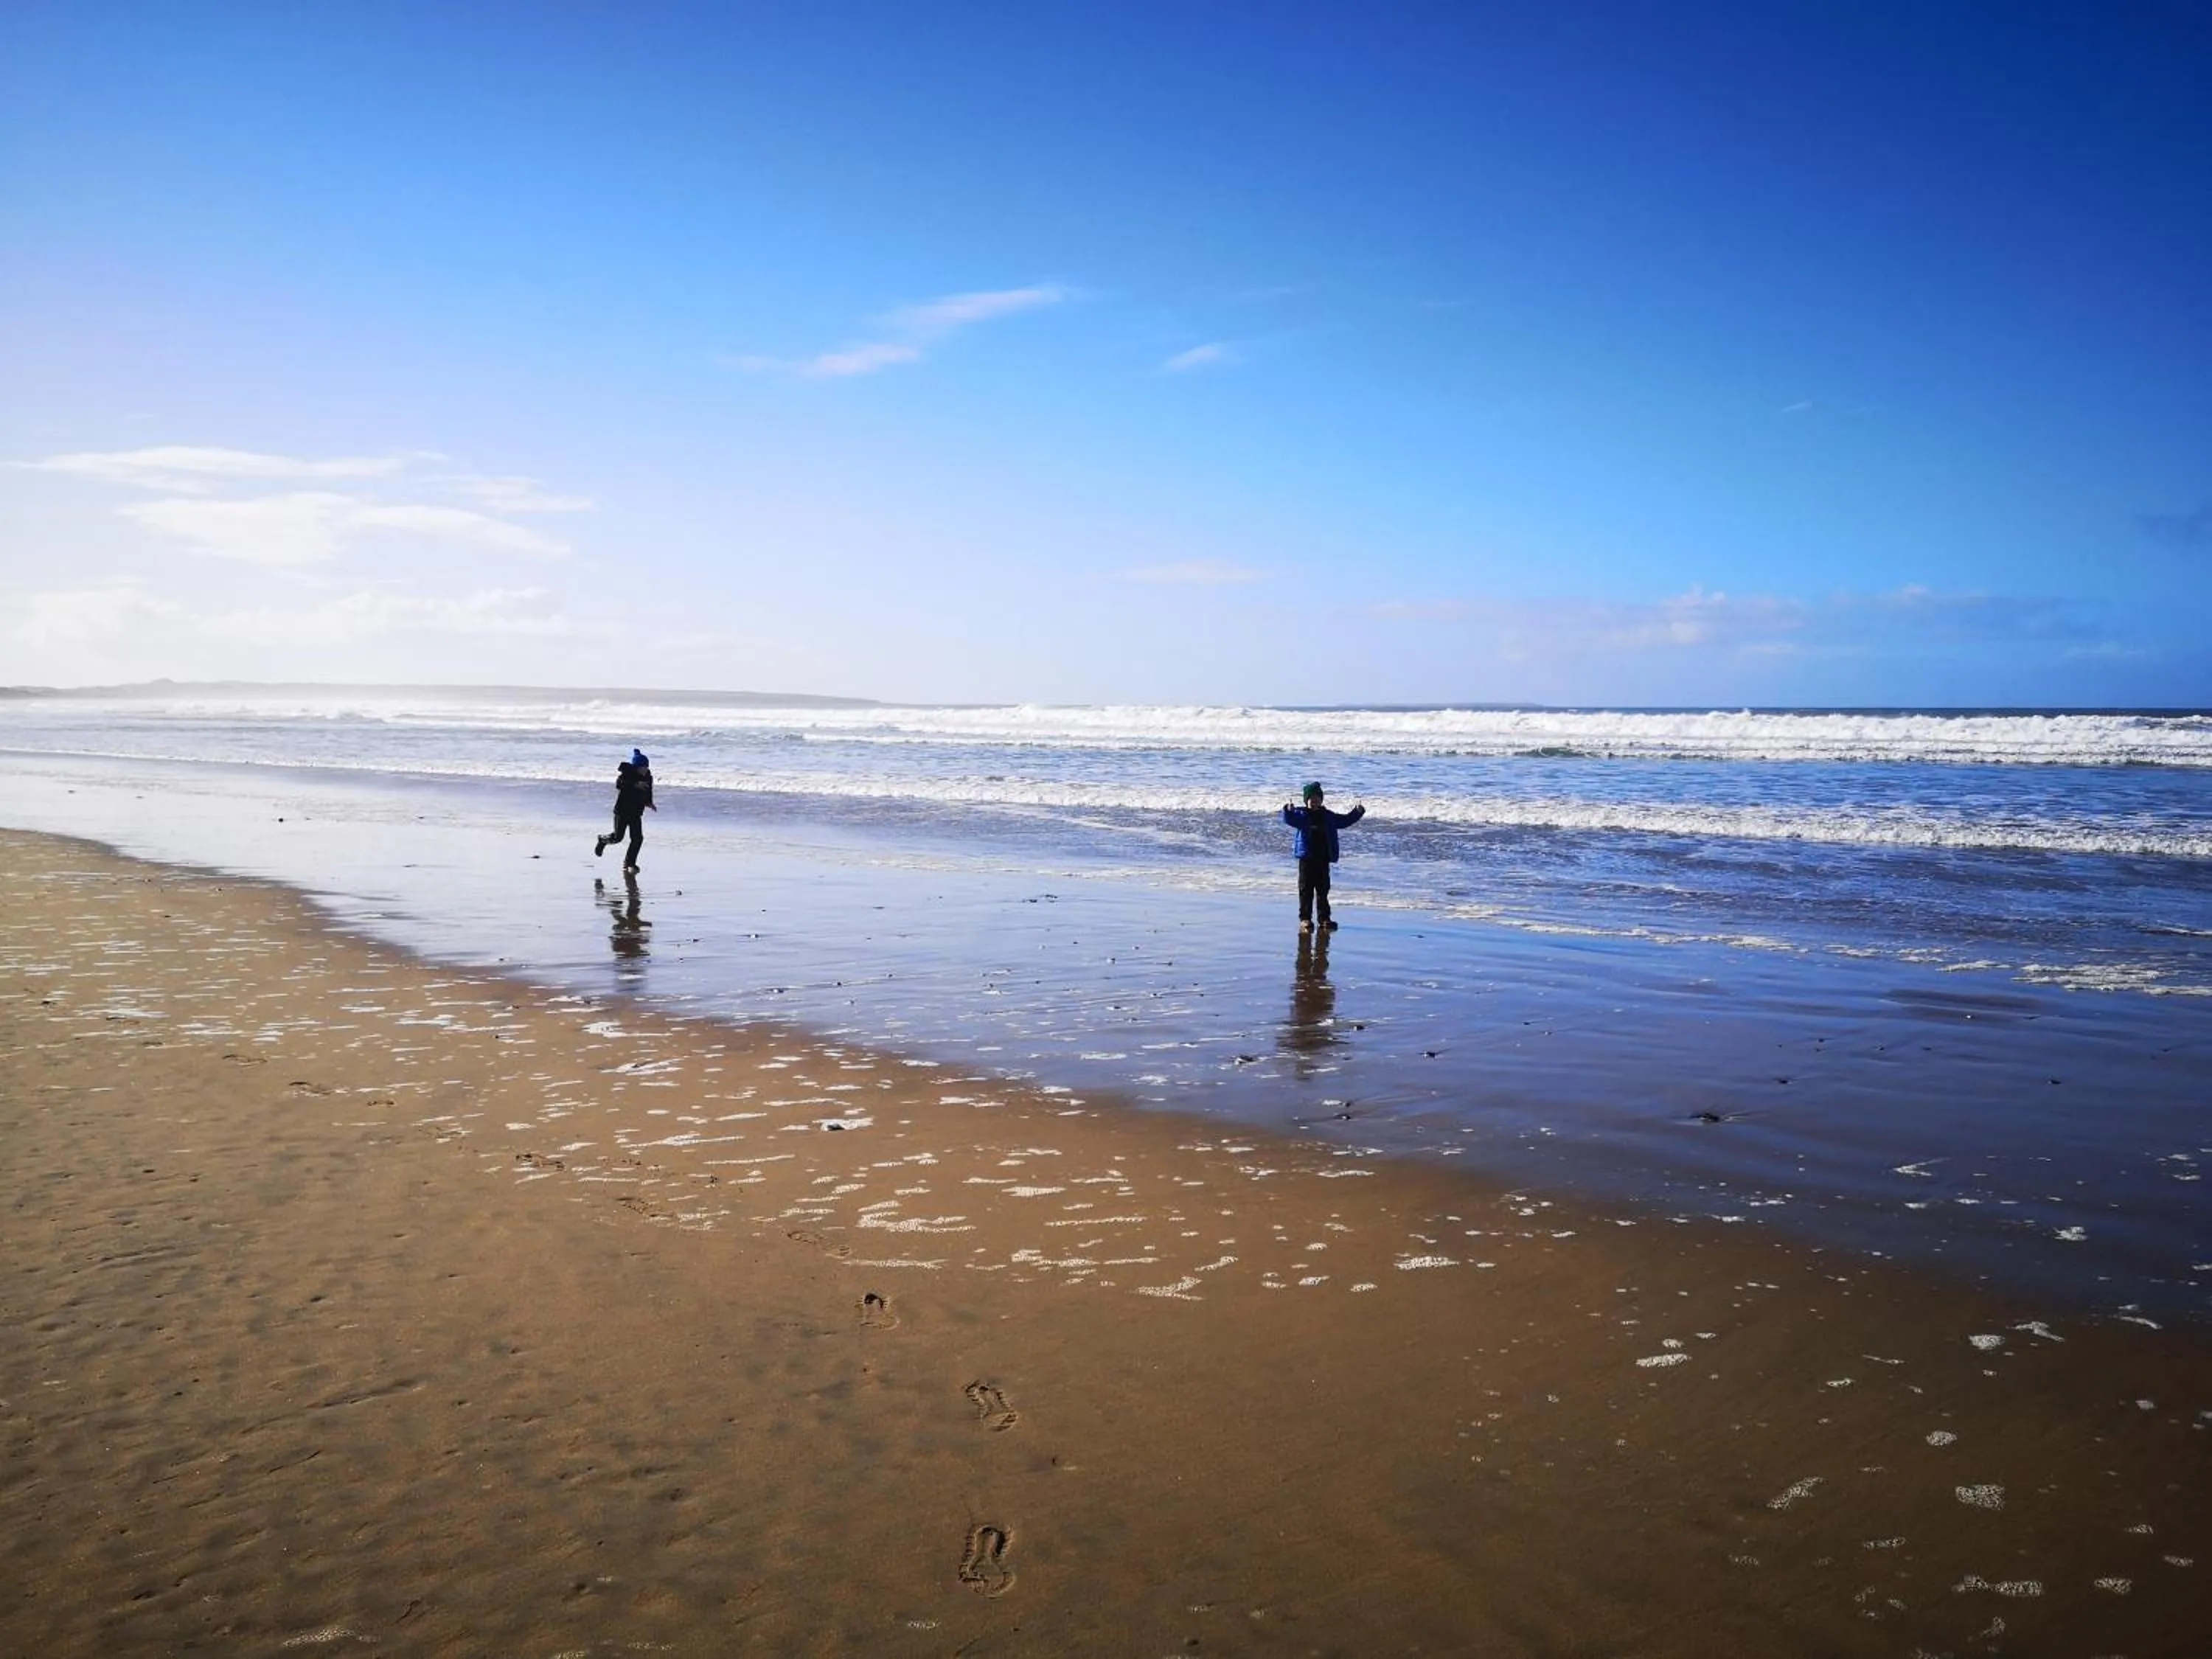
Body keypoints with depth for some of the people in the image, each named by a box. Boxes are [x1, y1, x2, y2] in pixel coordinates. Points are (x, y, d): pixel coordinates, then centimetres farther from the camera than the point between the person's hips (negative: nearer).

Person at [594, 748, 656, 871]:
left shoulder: (648, 777, 3)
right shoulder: (626, 774, -13)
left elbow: (648, 793, 16)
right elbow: (619, 784, -31)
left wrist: (649, 803, -3)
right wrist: (635, 785, -38)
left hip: (636, 813, 5)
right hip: (622, 810, -5)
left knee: (637, 838, -5)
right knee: (618, 837, -1)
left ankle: (629, 862, 8)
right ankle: (602, 840, 34)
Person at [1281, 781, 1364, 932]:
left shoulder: (1327, 816, 12)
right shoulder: (1301, 815, -2)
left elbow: (1344, 820, 21)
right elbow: (1290, 819, -21)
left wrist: (1357, 813, 10)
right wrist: (1288, 811, -42)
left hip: (1323, 858, 4)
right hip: (1307, 858, -4)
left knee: (1323, 890, 9)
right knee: (1306, 890, -2)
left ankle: (1323, 919, 16)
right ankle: (1305, 918, 3)